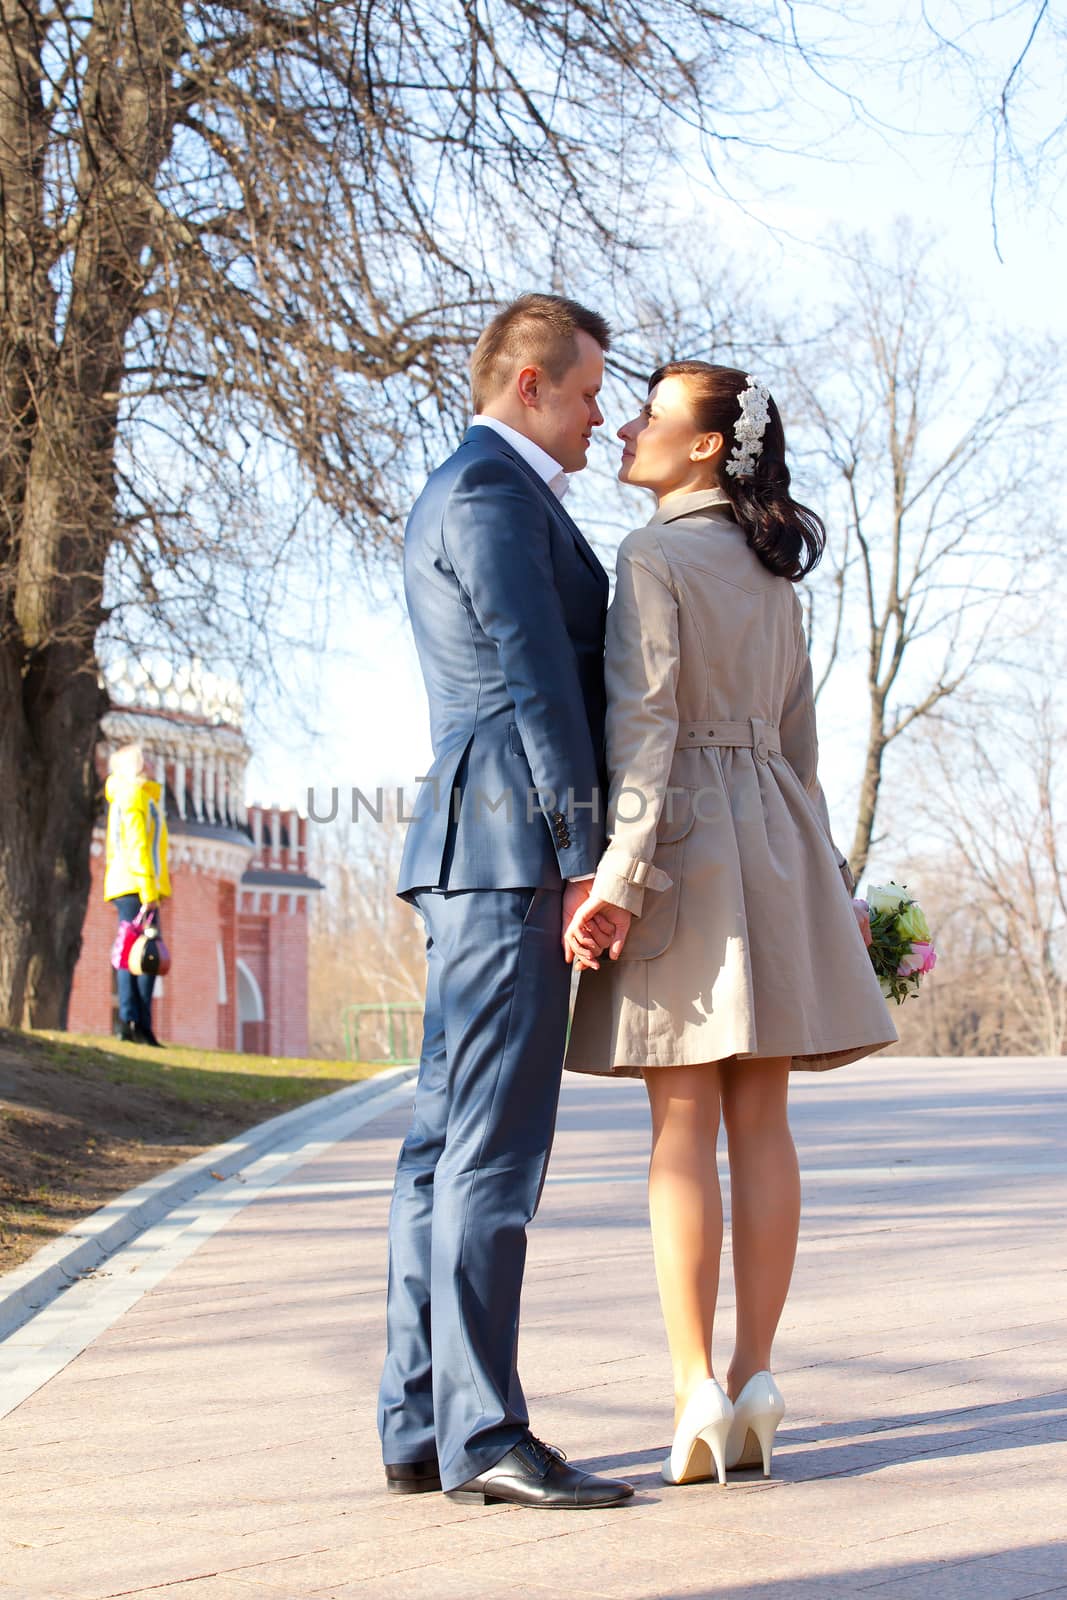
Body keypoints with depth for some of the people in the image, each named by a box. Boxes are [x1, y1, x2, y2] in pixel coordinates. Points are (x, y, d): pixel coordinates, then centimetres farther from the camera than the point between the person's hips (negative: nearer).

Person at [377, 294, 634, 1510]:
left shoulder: (457, 498, 25)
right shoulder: (493, 493, -8)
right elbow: (537, 684, -15)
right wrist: (588, 860, -16)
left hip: (476, 856, 11)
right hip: (512, 847, -11)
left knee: (448, 1140, 7)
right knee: (494, 1144, -12)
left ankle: (420, 1427, 9)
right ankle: (481, 1436, -12)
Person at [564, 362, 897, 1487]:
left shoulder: (654, 557, -7)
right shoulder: (773, 573, 16)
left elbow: (642, 723, -16)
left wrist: (617, 877, -20)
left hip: (688, 834, -7)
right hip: (777, 839, 7)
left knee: (682, 1124, -5)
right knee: (759, 1120, 5)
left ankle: (696, 1391, -7)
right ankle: (754, 1380, 6)